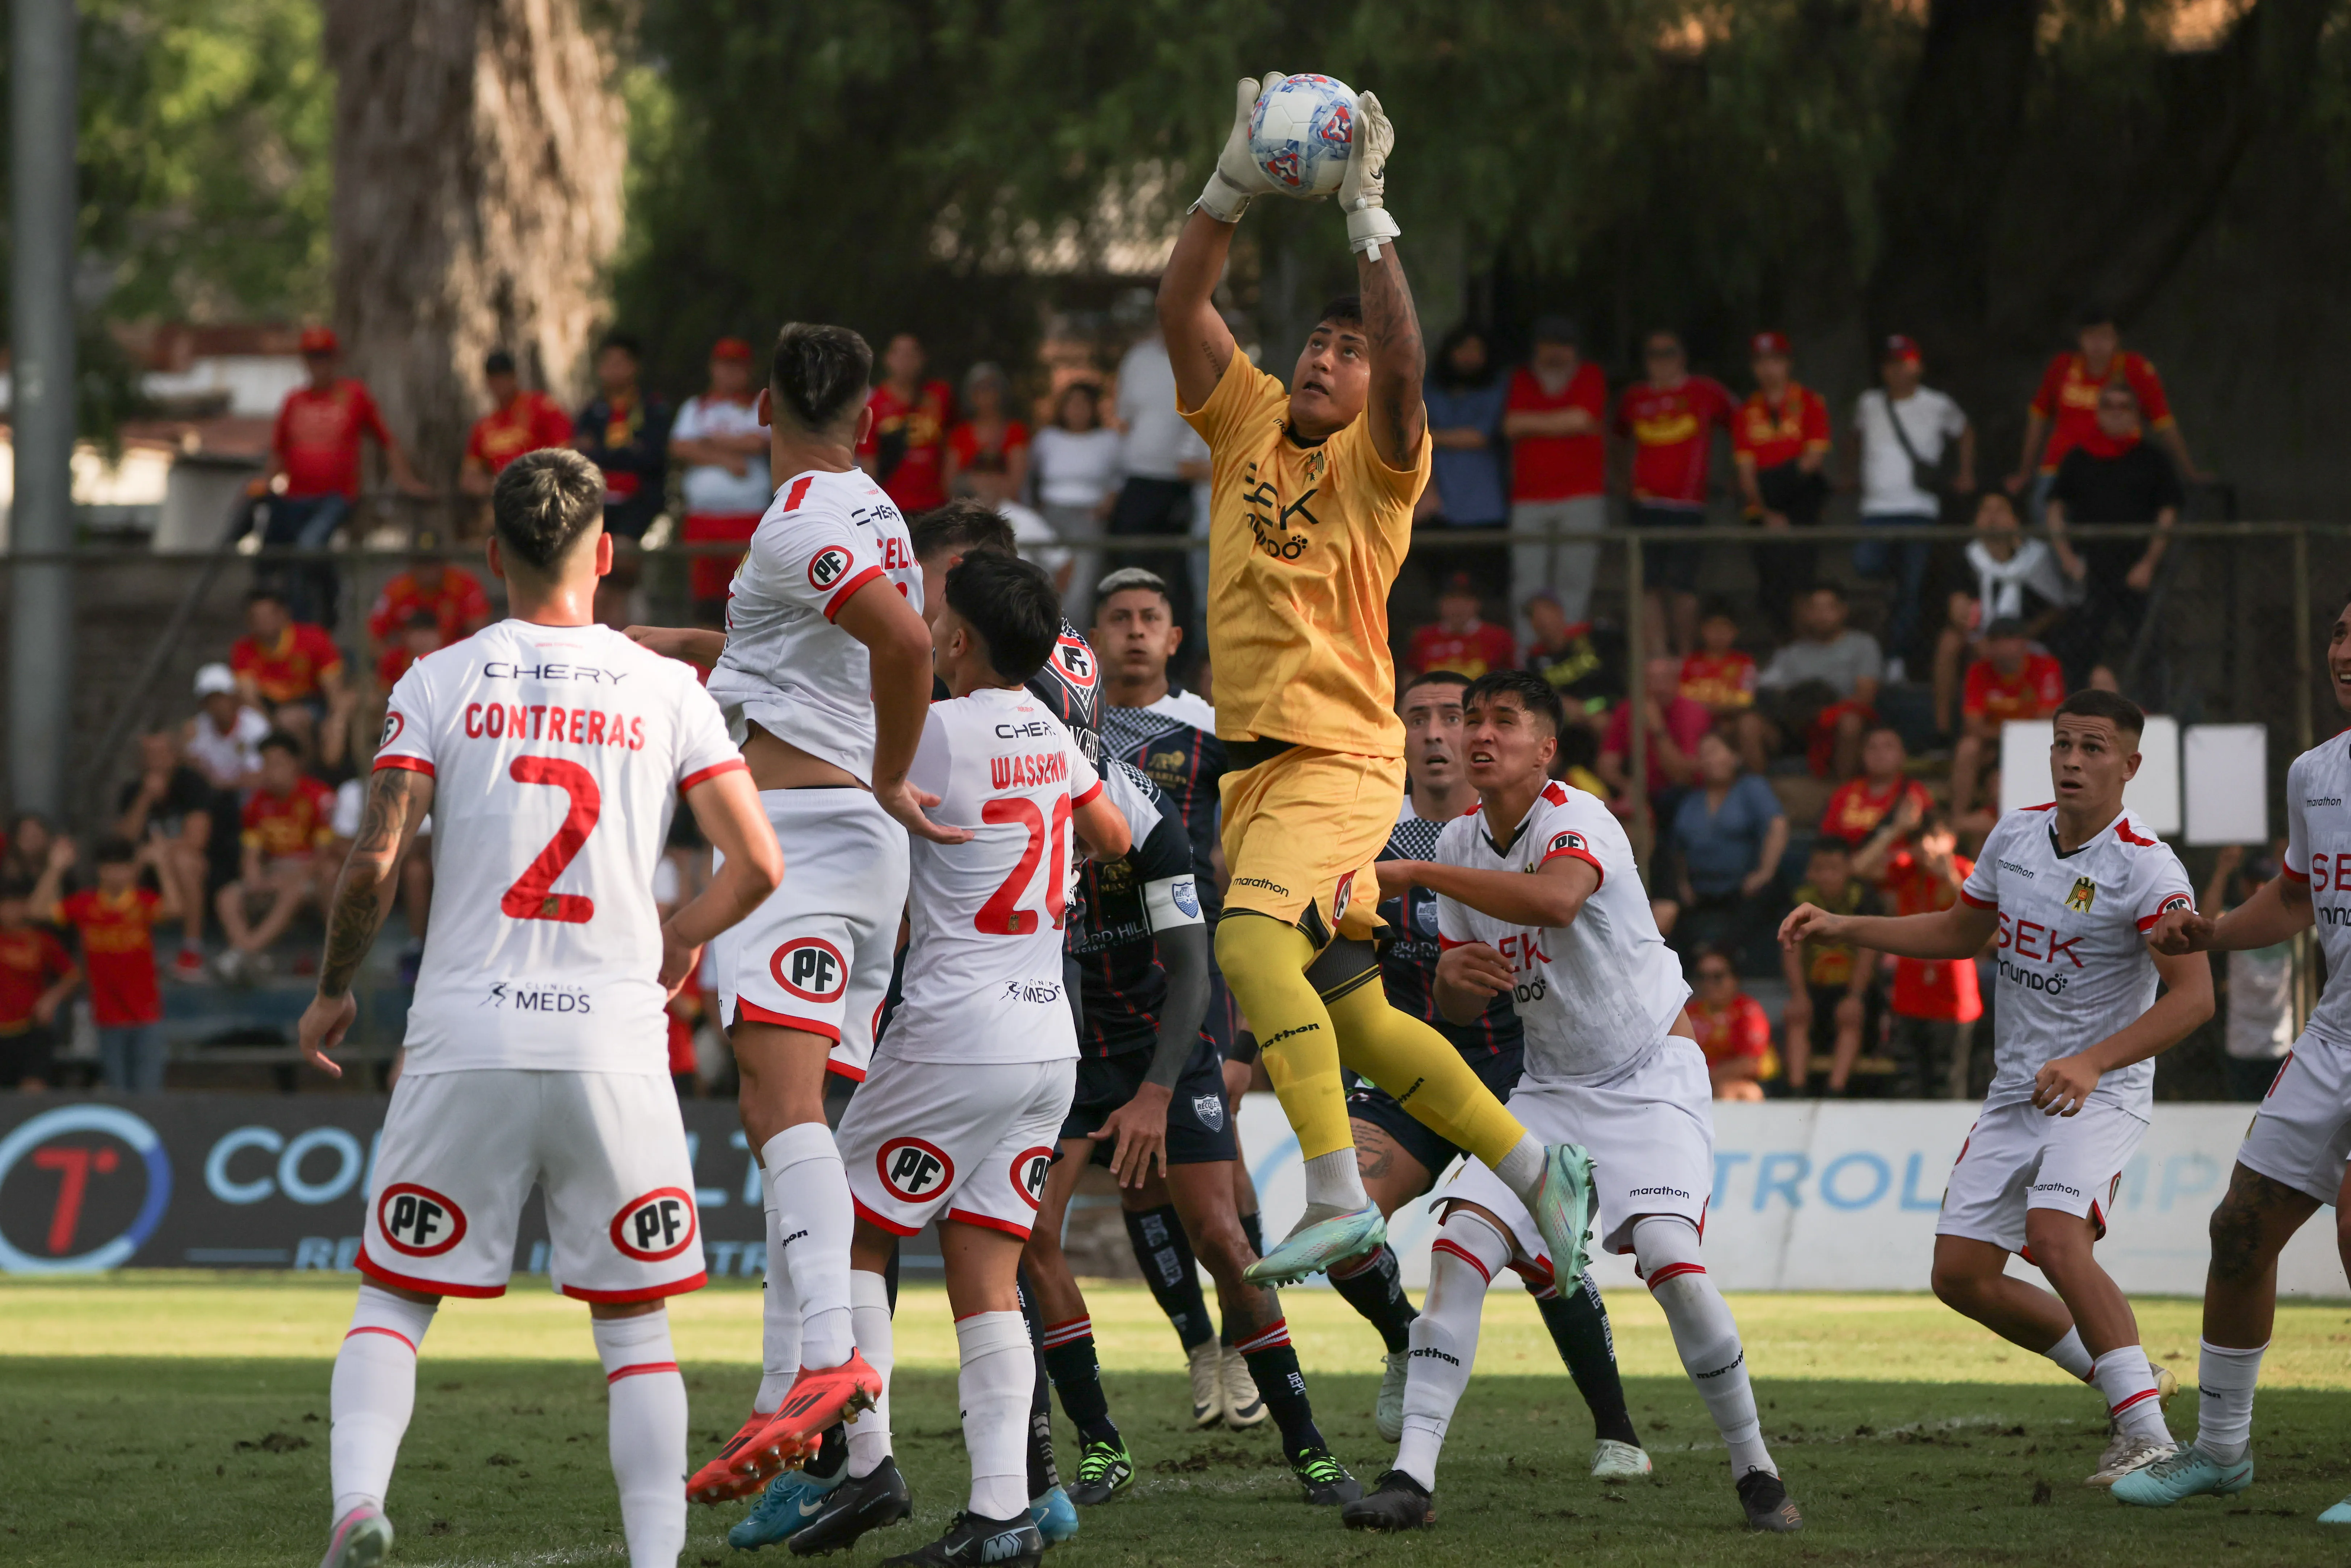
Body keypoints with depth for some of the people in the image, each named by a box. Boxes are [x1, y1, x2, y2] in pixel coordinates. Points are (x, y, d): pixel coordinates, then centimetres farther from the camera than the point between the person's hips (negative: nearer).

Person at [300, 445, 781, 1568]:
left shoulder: (439, 684, 2)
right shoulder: (664, 690, 4)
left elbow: (374, 861, -5)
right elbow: (757, 864, 1)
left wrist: (333, 993, 11)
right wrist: (685, 935, 21)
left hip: (466, 1046, 0)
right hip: (615, 1046, 0)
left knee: (394, 1297, 10)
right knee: (634, 1319, 10)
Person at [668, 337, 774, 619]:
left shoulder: (759, 407, 9)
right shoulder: (694, 407, 17)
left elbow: (758, 442, -10)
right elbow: (680, 448, 2)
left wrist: (712, 441, -1)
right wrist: (725, 459, -7)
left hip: (747, 514, -3)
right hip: (701, 514, 3)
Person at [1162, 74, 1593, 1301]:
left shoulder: (1379, 462, -3)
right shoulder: (1247, 426, 11)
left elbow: (1403, 359, -23)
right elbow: (1181, 308, 2)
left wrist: (1368, 217, -25)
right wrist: (1234, 188, -8)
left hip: (1337, 760, -7)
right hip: (1253, 760, 7)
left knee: (1252, 937, -30)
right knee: (1355, 1019, 10)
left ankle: (1339, 1199, -33)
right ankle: (1534, 1166, 24)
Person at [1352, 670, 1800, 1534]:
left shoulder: (1576, 820, -20)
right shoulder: (1462, 840, 3)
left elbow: (1557, 900, -46)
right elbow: (1458, 1007, 12)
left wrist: (1419, 872, -41)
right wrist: (1451, 976, -13)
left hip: (1652, 1080, -6)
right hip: (1552, 1088, 6)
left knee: (1669, 1259, -23)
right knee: (1460, 1242, -13)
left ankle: (1756, 1471, -5)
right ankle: (1413, 1477, -15)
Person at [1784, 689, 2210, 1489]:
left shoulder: (2148, 869, -17)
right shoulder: (2015, 836, 5)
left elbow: (2194, 995, -24)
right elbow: (1960, 933, 21)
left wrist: (2092, 1062, -34)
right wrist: (1841, 927, 12)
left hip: (2100, 1092, -8)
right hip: (2016, 1091, 8)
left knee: (2056, 1234, -31)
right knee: (1961, 1275, 4)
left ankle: (2145, 1431, -27)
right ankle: (2123, 1379, 19)